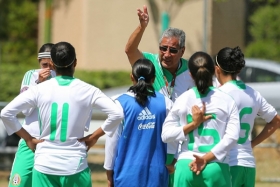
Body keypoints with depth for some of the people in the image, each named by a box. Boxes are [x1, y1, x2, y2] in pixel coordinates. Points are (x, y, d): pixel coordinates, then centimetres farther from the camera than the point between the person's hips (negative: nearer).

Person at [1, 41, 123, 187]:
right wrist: (94, 136, 1)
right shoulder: (87, 91, -3)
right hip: (75, 166, -1)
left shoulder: (40, 90, -1)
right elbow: (117, 114, -10)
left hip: (45, 165, 1)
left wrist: (28, 138, 4)